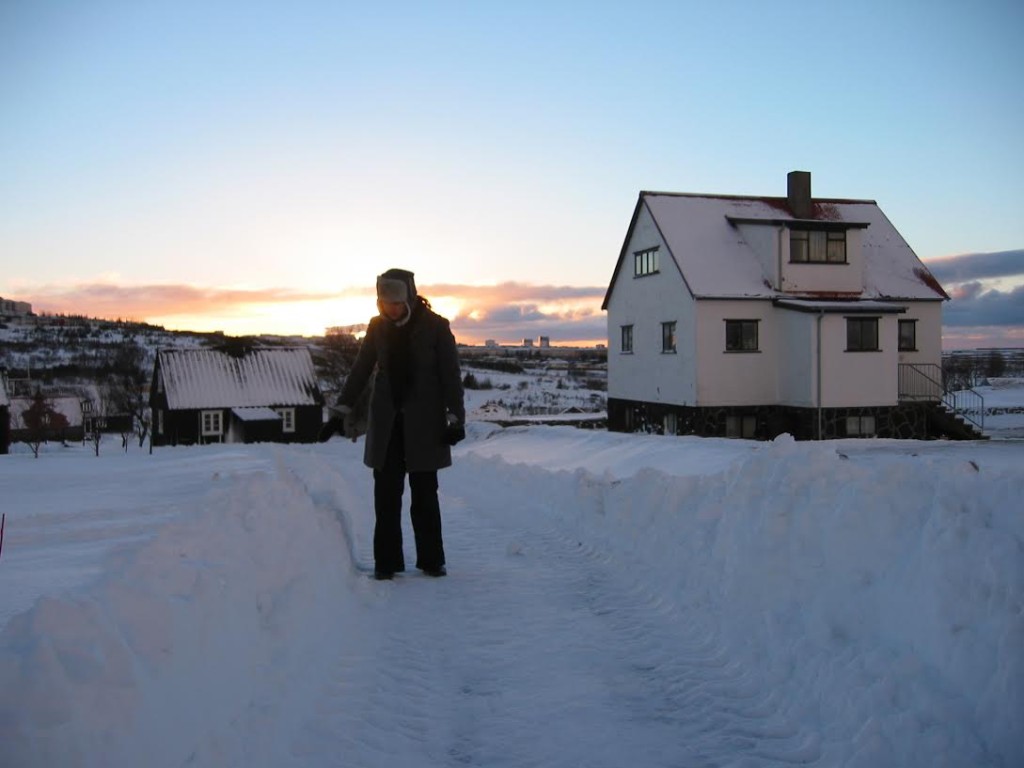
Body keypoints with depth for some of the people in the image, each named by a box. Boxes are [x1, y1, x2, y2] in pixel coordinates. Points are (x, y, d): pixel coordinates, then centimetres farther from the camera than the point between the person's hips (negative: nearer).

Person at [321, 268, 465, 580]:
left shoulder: (435, 326, -6)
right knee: (386, 493, 2)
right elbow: (360, 370, 10)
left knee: (424, 493, 3)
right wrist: (342, 411, 7)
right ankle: (386, 561, 10)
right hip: (386, 423, 3)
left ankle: (431, 559, 14)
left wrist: (455, 417, -9)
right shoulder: (378, 326, 4)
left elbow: (451, 374, -4)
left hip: (424, 423, -3)